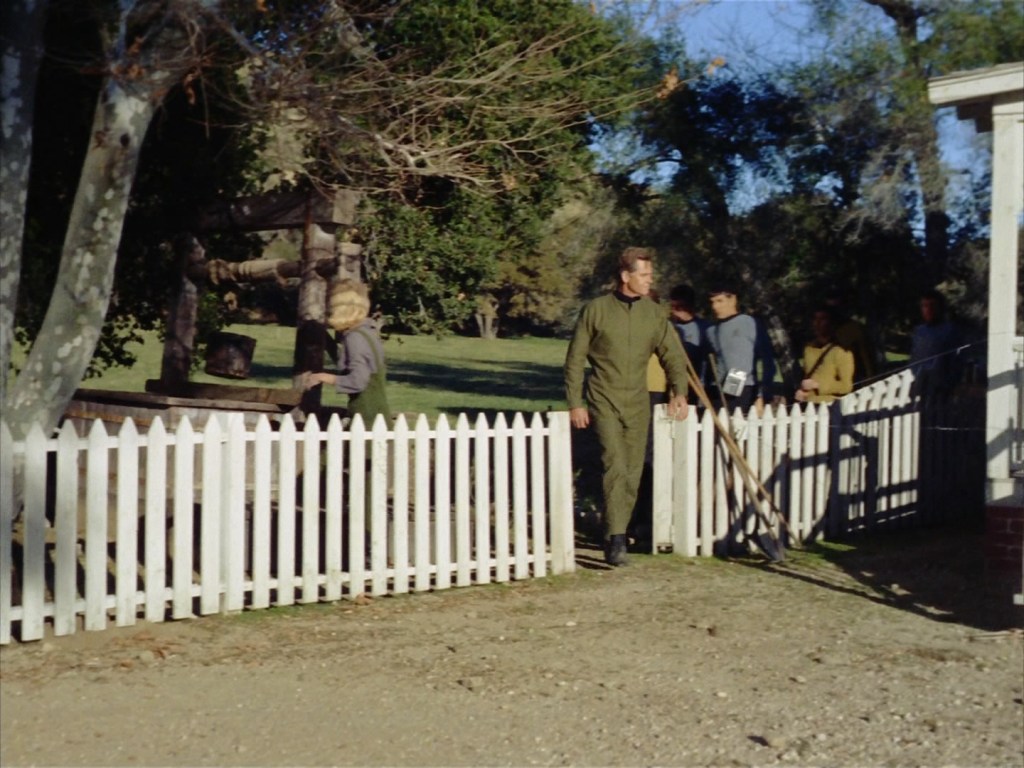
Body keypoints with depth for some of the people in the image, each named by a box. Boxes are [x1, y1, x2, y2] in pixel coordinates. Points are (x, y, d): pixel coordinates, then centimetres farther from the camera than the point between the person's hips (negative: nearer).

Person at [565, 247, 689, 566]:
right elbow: (575, 360, -1)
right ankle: (616, 540, -21)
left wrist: (679, 391, -10)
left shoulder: (655, 314, 6)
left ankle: (616, 535, 21)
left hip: (638, 403, 4)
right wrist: (575, 403, -6)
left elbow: (672, 355, 7)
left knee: (632, 473, 7)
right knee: (615, 466, -18)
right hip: (604, 400, -4)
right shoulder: (596, 310, -4)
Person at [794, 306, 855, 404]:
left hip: (830, 405, -4)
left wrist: (817, 385, -9)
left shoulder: (841, 351, -4)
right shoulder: (808, 348, 12)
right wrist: (801, 390, 8)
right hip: (807, 404, 4)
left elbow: (846, 386, -7)